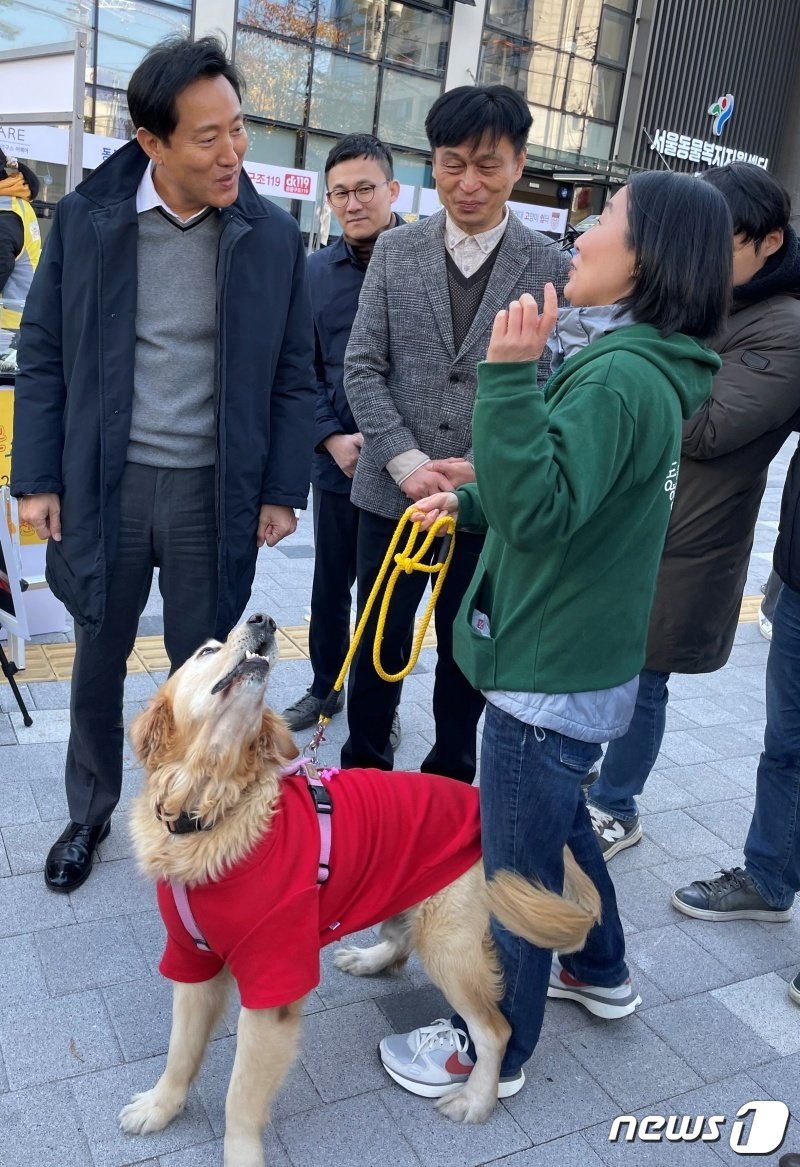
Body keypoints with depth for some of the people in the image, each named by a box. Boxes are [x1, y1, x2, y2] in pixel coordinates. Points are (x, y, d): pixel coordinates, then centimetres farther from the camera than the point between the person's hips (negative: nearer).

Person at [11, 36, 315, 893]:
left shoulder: (271, 235, -2)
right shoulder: (85, 218, -3)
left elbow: (292, 377, 2)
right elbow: (44, 355, 2)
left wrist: (282, 490, -2)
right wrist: (36, 477, -2)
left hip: (215, 492, 0)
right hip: (103, 484, 1)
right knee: (96, 665, 16)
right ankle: (89, 814, 38)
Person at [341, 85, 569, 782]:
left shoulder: (550, 266, -3)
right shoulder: (395, 252, 3)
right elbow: (362, 368, 0)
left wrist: (479, 467, -16)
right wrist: (406, 461, -12)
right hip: (393, 490, 1)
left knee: (468, 649, 14)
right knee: (378, 645, 12)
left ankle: (451, 778, 35)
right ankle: (362, 773, 33)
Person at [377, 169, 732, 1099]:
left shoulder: (621, 377, -23)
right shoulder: (628, 362, 9)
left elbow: (541, 512, -31)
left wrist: (510, 378, -35)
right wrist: (470, 501, 16)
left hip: (551, 675, -10)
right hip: (577, 658, 10)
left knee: (518, 864, 7)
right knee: (559, 821, 28)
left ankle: (496, 1052, 29)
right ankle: (599, 973, 50)